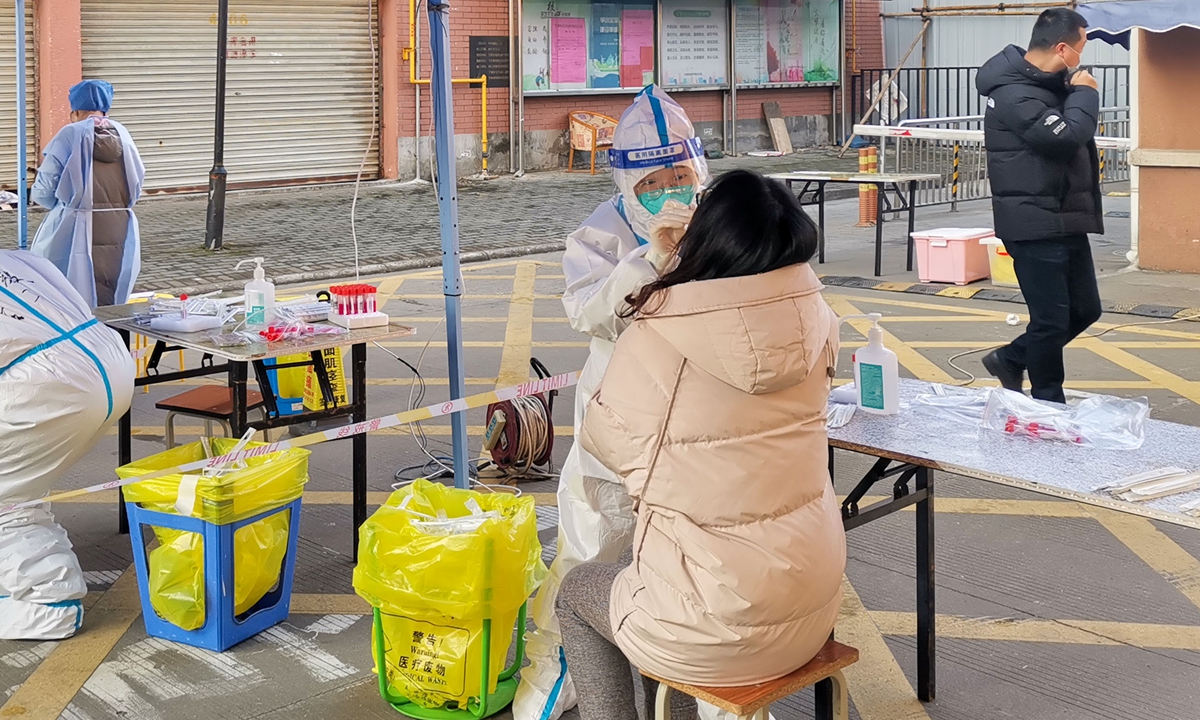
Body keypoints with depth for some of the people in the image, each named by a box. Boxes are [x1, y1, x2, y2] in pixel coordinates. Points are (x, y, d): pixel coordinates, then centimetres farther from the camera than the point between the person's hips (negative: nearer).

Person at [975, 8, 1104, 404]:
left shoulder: (1049, 85, 14)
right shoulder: (1014, 94, -18)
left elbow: (1075, 133, 22)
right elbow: (1066, 137, -25)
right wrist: (1084, 94, -11)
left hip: (1065, 221, 10)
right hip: (1036, 226, -10)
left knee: (1085, 309, 16)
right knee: (1051, 320, -2)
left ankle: (1011, 360, 31)